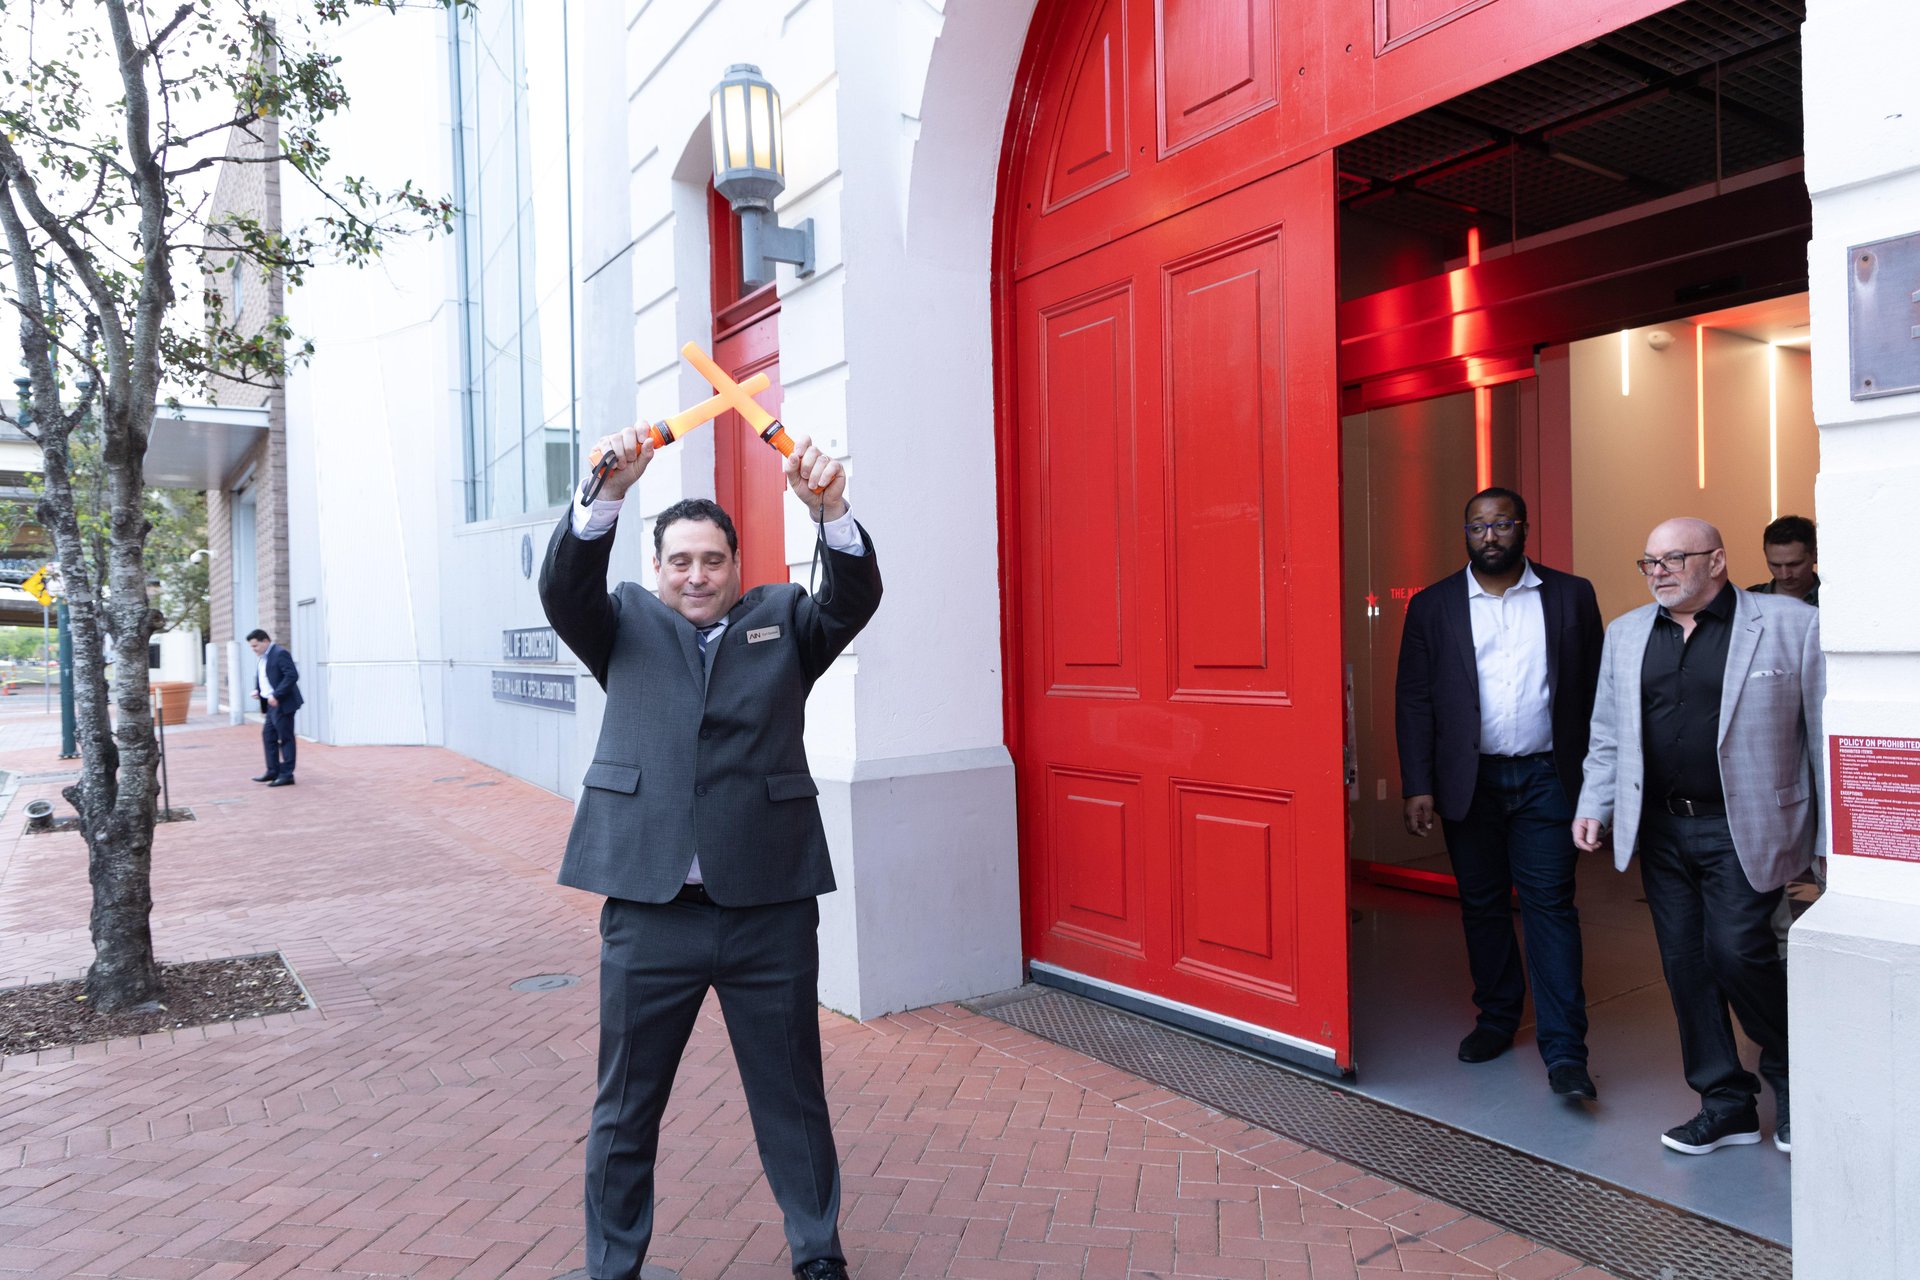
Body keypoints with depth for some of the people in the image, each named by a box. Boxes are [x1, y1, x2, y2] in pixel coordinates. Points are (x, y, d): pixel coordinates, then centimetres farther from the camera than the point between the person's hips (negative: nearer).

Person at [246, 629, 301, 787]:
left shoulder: (280, 654, -15)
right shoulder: (263, 657, 15)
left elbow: (292, 675, -23)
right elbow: (260, 678, 27)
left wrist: (276, 695, -24)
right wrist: (257, 690, 6)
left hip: (283, 703, -10)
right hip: (272, 704, 10)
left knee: (285, 738, -4)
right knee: (268, 735, 14)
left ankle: (287, 775, 2)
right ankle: (273, 771, 24)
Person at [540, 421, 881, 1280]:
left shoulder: (782, 621, 9)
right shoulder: (626, 624, 10)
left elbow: (854, 600, -8)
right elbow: (564, 587, -8)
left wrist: (831, 512, -27)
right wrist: (606, 493, -25)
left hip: (770, 907, 0)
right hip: (648, 908, 0)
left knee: (792, 1098, 14)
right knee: (625, 1105, 13)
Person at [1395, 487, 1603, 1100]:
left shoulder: (1571, 595, 4)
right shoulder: (1432, 606, 3)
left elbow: (1595, 688, 5)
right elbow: (1413, 701, 1)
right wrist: (1418, 787, -5)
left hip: (1546, 779, -1)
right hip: (1470, 781, 1)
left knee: (1550, 906, -3)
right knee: (1482, 906, 11)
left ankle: (1564, 1050, 1)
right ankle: (1496, 1019, 27)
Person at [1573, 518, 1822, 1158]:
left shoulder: (1793, 625, -3)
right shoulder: (1625, 634, 10)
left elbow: (1826, 734, -3)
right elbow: (1608, 735, 14)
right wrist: (1594, 805, 3)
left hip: (1743, 828, -5)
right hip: (1661, 828, 5)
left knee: (1736, 952, -10)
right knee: (1685, 966, 7)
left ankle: (1790, 1073, 19)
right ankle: (1726, 1104, 22)